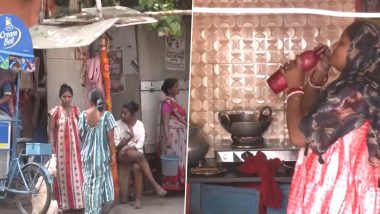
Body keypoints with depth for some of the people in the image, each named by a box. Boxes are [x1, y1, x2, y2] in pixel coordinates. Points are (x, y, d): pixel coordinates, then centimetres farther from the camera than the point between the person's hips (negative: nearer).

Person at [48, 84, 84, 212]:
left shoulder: (76, 110, 5)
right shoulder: (55, 111, -4)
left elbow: (81, 129, 8)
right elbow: (51, 131, -2)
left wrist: (81, 146, 3)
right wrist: (52, 148, -7)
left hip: (74, 146, 2)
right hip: (61, 147, -2)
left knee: (76, 173, 2)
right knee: (63, 175, 3)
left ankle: (77, 202, 8)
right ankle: (65, 204, 9)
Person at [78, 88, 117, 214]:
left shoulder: (83, 115, -4)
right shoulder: (106, 115, -11)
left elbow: (80, 134, 1)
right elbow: (110, 138, -10)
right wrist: (113, 154, -2)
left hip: (87, 154, 2)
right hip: (102, 154, -2)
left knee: (89, 183, 12)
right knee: (102, 182, 9)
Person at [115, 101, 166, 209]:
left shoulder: (139, 124, 4)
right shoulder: (118, 124, 0)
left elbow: (140, 144, -2)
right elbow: (117, 145, -6)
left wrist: (130, 148, -19)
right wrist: (129, 137, -22)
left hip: (136, 153, 1)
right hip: (123, 154, -1)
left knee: (137, 167, -33)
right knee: (139, 156, -33)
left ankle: (138, 199, -30)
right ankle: (155, 185, -33)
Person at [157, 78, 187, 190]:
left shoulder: (173, 100, 13)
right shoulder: (167, 102, -15)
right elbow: (165, 122, -19)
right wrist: (167, 138, -25)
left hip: (178, 134, 10)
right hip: (172, 134, -10)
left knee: (178, 158, 12)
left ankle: (177, 184, 19)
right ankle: (171, 185, 0)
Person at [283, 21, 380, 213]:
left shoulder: (352, 93, -22)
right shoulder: (354, 88, 9)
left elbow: (299, 135, -21)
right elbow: (308, 115, 20)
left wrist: (294, 87, -9)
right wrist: (317, 76, 6)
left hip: (335, 190, -9)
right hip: (339, 186, 9)